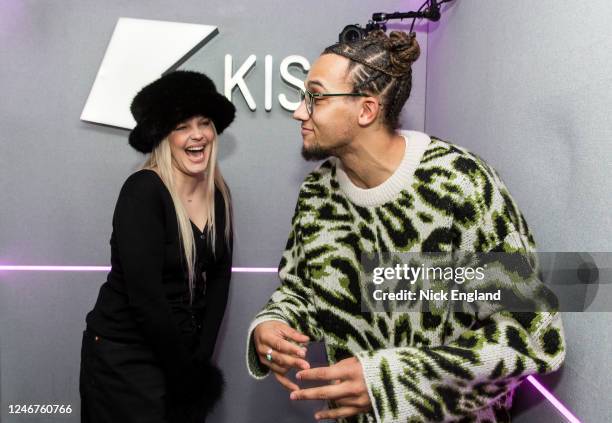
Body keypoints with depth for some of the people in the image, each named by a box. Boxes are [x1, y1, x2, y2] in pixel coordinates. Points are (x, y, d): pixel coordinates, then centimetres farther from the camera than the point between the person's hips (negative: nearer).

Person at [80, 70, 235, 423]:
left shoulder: (219, 196, -1)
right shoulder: (143, 191, -19)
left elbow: (219, 279, 0)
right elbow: (145, 295, -22)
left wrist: (198, 364, -5)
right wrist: (184, 372, -13)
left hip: (183, 357, 6)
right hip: (125, 357, -5)